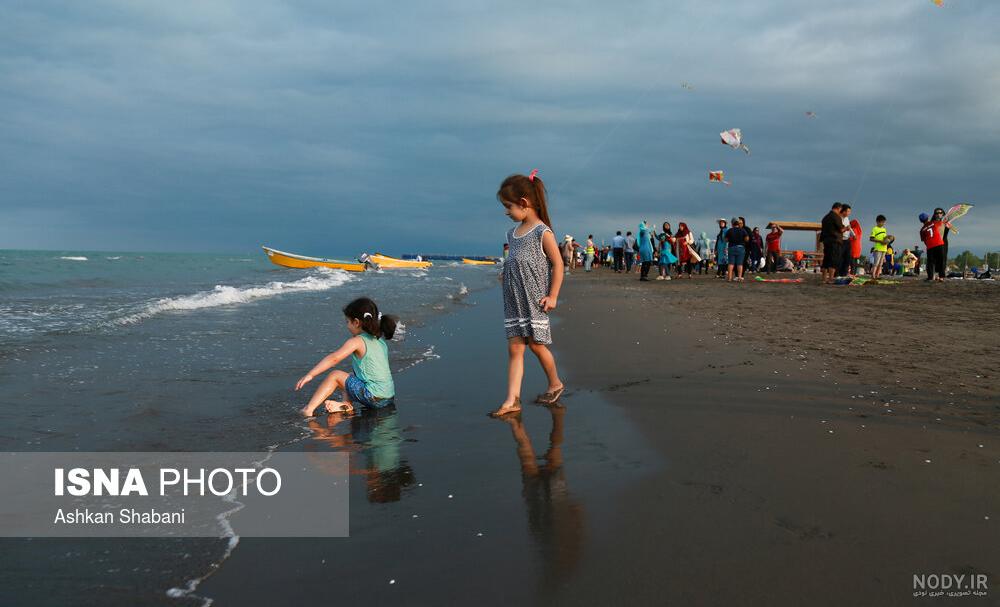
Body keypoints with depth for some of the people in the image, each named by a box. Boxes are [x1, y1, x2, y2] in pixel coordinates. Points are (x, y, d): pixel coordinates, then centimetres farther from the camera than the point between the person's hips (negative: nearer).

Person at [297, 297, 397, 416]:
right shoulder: (381, 340, 13)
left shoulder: (356, 341, -9)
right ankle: (347, 403, 8)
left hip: (374, 398, -8)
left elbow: (333, 358, -15)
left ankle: (308, 410, 0)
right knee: (351, 376, 27)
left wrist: (310, 375, -14)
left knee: (335, 375, 2)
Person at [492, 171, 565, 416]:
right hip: (514, 302, 7)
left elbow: (557, 264, -9)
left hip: (535, 300, -6)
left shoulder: (543, 232, -10)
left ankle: (555, 384, 26)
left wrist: (553, 296, -11)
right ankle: (512, 400, -1)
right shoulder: (512, 233, 12)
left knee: (536, 345, 2)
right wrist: (506, 273, 7)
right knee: (514, 348, 1)